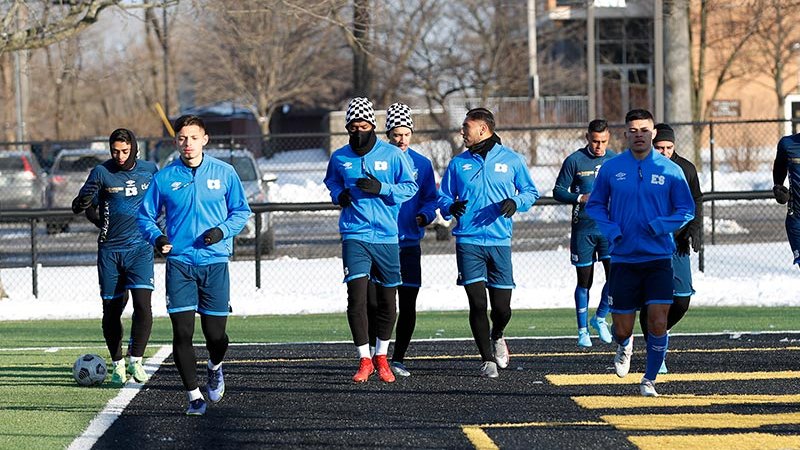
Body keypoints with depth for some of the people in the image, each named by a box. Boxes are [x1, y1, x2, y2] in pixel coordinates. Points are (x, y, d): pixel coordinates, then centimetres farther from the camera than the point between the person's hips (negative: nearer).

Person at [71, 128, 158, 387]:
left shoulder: (149, 170, 5)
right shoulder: (102, 172, -1)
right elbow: (78, 207, 1)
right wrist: (84, 202, -20)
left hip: (140, 248, 0)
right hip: (110, 250, 0)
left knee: (142, 303, -16)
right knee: (111, 310, 3)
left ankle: (136, 361, -7)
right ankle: (118, 365, 17)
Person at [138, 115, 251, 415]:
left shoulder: (224, 173, 2)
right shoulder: (164, 178, 2)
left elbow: (241, 211, 8)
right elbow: (145, 216, 10)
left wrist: (222, 231, -10)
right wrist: (157, 237, -10)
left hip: (215, 263, 0)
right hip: (179, 263, 0)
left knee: (215, 334, 2)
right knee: (182, 333, -8)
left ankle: (215, 368, 37)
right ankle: (194, 396, 3)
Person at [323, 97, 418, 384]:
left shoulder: (392, 155, 0)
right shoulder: (339, 158, 5)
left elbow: (410, 187, 1)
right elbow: (331, 181, 25)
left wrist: (382, 188, -14)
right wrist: (338, 194, 3)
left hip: (387, 236, 0)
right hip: (355, 235, 0)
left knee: (387, 301, 8)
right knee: (357, 297, -14)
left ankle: (381, 357, 26)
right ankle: (364, 361, -6)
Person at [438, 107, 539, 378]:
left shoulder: (511, 160, 6)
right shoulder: (458, 163, 10)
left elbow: (531, 192, 11)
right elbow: (443, 198, 14)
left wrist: (515, 202, -10)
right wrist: (451, 207, -9)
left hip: (499, 241, 0)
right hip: (468, 241, 1)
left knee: (502, 306, 1)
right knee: (478, 303, -8)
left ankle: (497, 336, 35)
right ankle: (487, 359, 3)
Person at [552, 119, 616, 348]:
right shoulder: (574, 161, -2)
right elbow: (558, 191, -1)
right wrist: (580, 198, -16)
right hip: (583, 228, -2)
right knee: (584, 280, 4)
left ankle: (600, 318, 12)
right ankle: (583, 330, 16)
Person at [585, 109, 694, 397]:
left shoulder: (670, 170, 0)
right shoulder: (610, 169, 2)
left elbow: (687, 210, 4)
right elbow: (594, 206, 12)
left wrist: (660, 226, -13)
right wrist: (610, 230, -7)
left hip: (658, 258, -1)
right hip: (623, 259, 1)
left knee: (658, 323, -12)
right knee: (622, 328, 3)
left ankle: (650, 380, 7)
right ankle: (625, 346, 40)